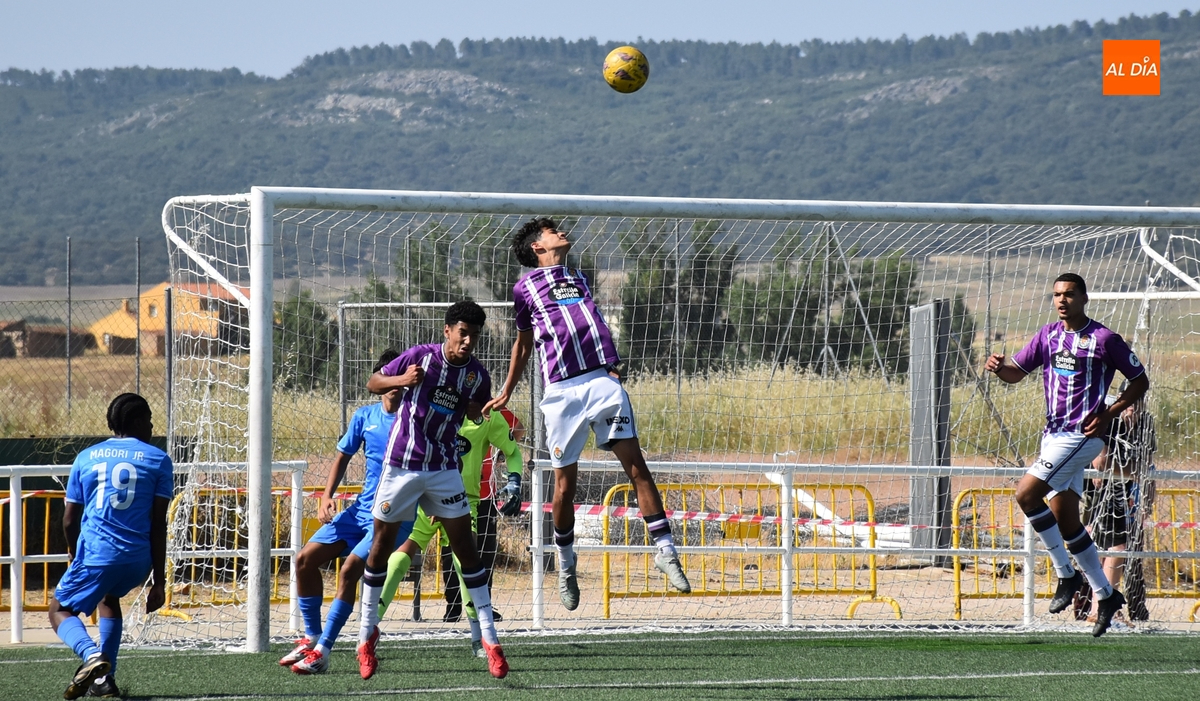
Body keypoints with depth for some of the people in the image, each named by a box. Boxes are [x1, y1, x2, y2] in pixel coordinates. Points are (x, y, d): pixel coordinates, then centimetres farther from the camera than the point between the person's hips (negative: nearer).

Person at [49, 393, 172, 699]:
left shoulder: (86, 458, 11)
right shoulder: (158, 460, 7)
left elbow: (69, 520, 12)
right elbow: (158, 524, 1)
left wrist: (76, 558, 32)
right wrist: (159, 581, 3)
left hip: (96, 555, -2)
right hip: (138, 559, 2)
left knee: (60, 609, 13)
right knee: (109, 596, 32)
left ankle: (91, 654, -19)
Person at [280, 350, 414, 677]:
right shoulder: (365, 416, 7)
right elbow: (343, 457, 18)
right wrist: (327, 496, 4)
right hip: (360, 510, 6)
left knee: (350, 569, -23)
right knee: (306, 560, -1)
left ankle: (323, 649, -17)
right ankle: (311, 636, 12)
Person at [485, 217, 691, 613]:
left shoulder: (579, 279, 21)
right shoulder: (526, 287, 10)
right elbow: (523, 343, 22)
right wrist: (506, 393, 26)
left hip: (602, 381, 3)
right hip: (561, 391, -3)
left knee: (635, 464, -8)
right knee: (565, 482, 0)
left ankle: (665, 550, -7)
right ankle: (565, 563, 19)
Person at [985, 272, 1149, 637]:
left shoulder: (1104, 339, -8)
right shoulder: (1048, 335, 10)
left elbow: (1140, 381, -1)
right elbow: (1016, 372, 13)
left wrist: (1108, 415, -12)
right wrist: (999, 367, -11)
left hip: (1081, 434, -7)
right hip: (1054, 434, 7)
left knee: (1026, 494, -19)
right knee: (1066, 521, 8)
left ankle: (1066, 575, -8)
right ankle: (1105, 594, 19)